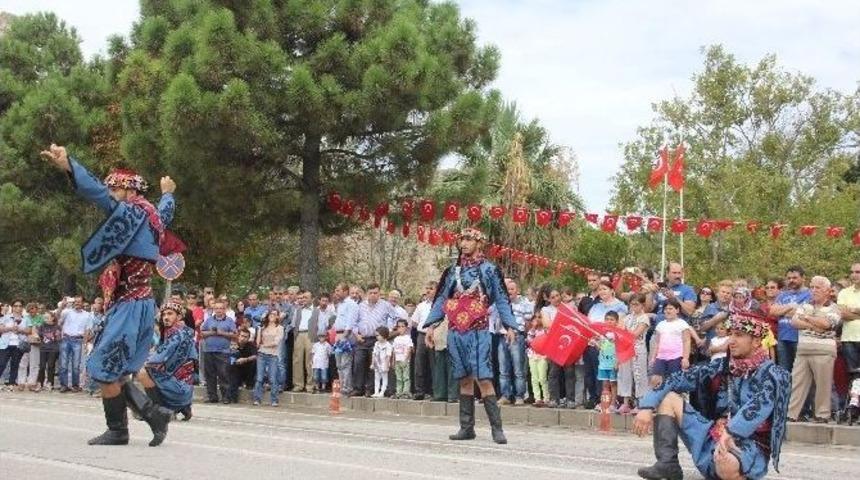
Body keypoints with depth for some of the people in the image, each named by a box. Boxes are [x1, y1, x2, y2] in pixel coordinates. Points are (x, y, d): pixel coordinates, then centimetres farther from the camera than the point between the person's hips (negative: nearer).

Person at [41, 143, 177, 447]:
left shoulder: (132, 212, -10)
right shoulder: (150, 217, 15)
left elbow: (98, 194, -28)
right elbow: (166, 213, 40)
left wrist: (67, 166, -42)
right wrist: (167, 193, 64)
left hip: (129, 306, -10)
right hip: (138, 304, 10)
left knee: (105, 371, -3)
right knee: (109, 371, 12)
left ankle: (117, 431, 5)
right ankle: (154, 414, 8)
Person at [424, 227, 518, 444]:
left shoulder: (489, 270, 3)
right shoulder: (452, 271, 14)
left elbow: (502, 299, 3)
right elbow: (441, 299, 15)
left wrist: (509, 326, -6)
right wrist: (431, 324, 7)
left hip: (478, 331, -4)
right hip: (456, 331, 4)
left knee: (483, 378, -12)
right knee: (464, 380, 8)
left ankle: (497, 428, -11)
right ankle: (467, 428, 13)